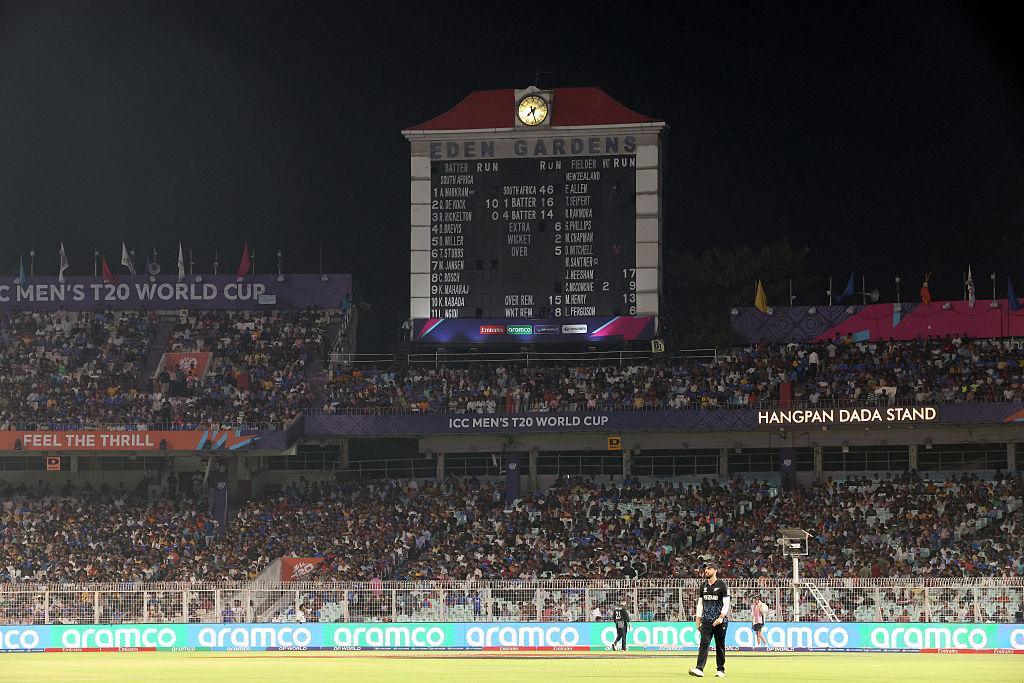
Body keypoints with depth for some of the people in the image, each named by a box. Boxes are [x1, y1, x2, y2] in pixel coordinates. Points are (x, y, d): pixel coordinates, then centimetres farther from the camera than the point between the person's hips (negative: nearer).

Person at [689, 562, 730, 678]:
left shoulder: (722, 585, -3)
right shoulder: (703, 586, 13)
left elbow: (726, 604, -8)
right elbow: (700, 603, 17)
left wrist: (721, 617, -19)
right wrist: (698, 620, 10)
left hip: (720, 621, -4)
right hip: (706, 621, 4)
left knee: (720, 646, 3)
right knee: (704, 643, -9)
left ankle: (721, 670, 11)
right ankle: (699, 669, -19)